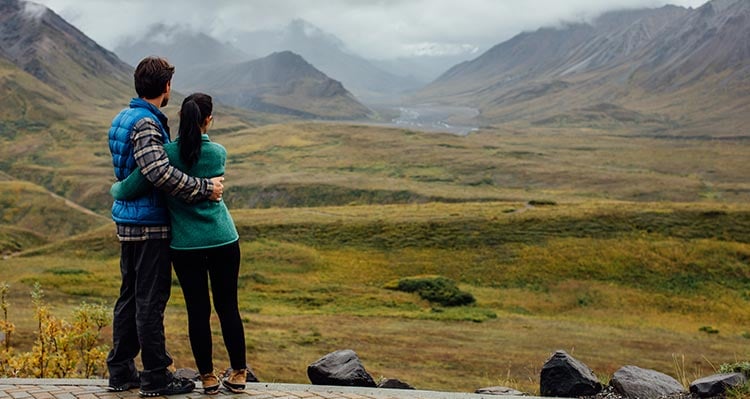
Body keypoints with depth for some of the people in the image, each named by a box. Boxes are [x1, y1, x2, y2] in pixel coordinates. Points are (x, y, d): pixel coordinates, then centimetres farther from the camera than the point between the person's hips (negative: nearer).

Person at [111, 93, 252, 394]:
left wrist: (115, 189, 12)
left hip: (186, 245, -1)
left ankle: (208, 378, 16)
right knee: (228, 307, 11)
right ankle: (238, 375, 20)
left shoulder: (166, 153, -11)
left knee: (198, 310, 8)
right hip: (223, 241, 1)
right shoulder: (219, 153, -4)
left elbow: (129, 190, -10)